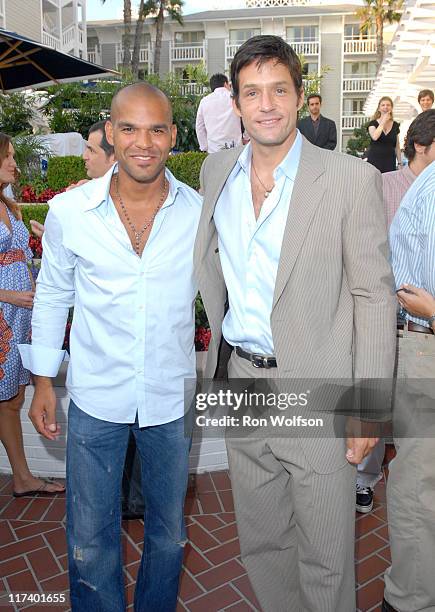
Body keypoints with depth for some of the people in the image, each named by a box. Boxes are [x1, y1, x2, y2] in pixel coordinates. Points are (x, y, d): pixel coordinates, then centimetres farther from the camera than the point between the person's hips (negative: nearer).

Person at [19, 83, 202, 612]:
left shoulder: (199, 212, -8)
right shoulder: (69, 211, -8)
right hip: (96, 397, 0)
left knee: (168, 533, 21)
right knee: (90, 539, 14)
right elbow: (52, 297, 4)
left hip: (171, 396, 1)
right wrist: (43, 382, 6)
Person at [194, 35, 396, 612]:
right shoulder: (217, 170, 5)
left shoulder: (352, 179, -11)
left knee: (325, 555, 13)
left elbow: (374, 294, -9)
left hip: (316, 392, -4)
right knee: (260, 542, 23)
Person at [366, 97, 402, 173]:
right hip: (374, 161, -2)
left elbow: (397, 147, 14)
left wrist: (400, 163, 8)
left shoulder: (395, 125, 11)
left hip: (390, 162, 2)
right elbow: (374, 137, -18)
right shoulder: (373, 123, 3)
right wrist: (383, 122, -9)